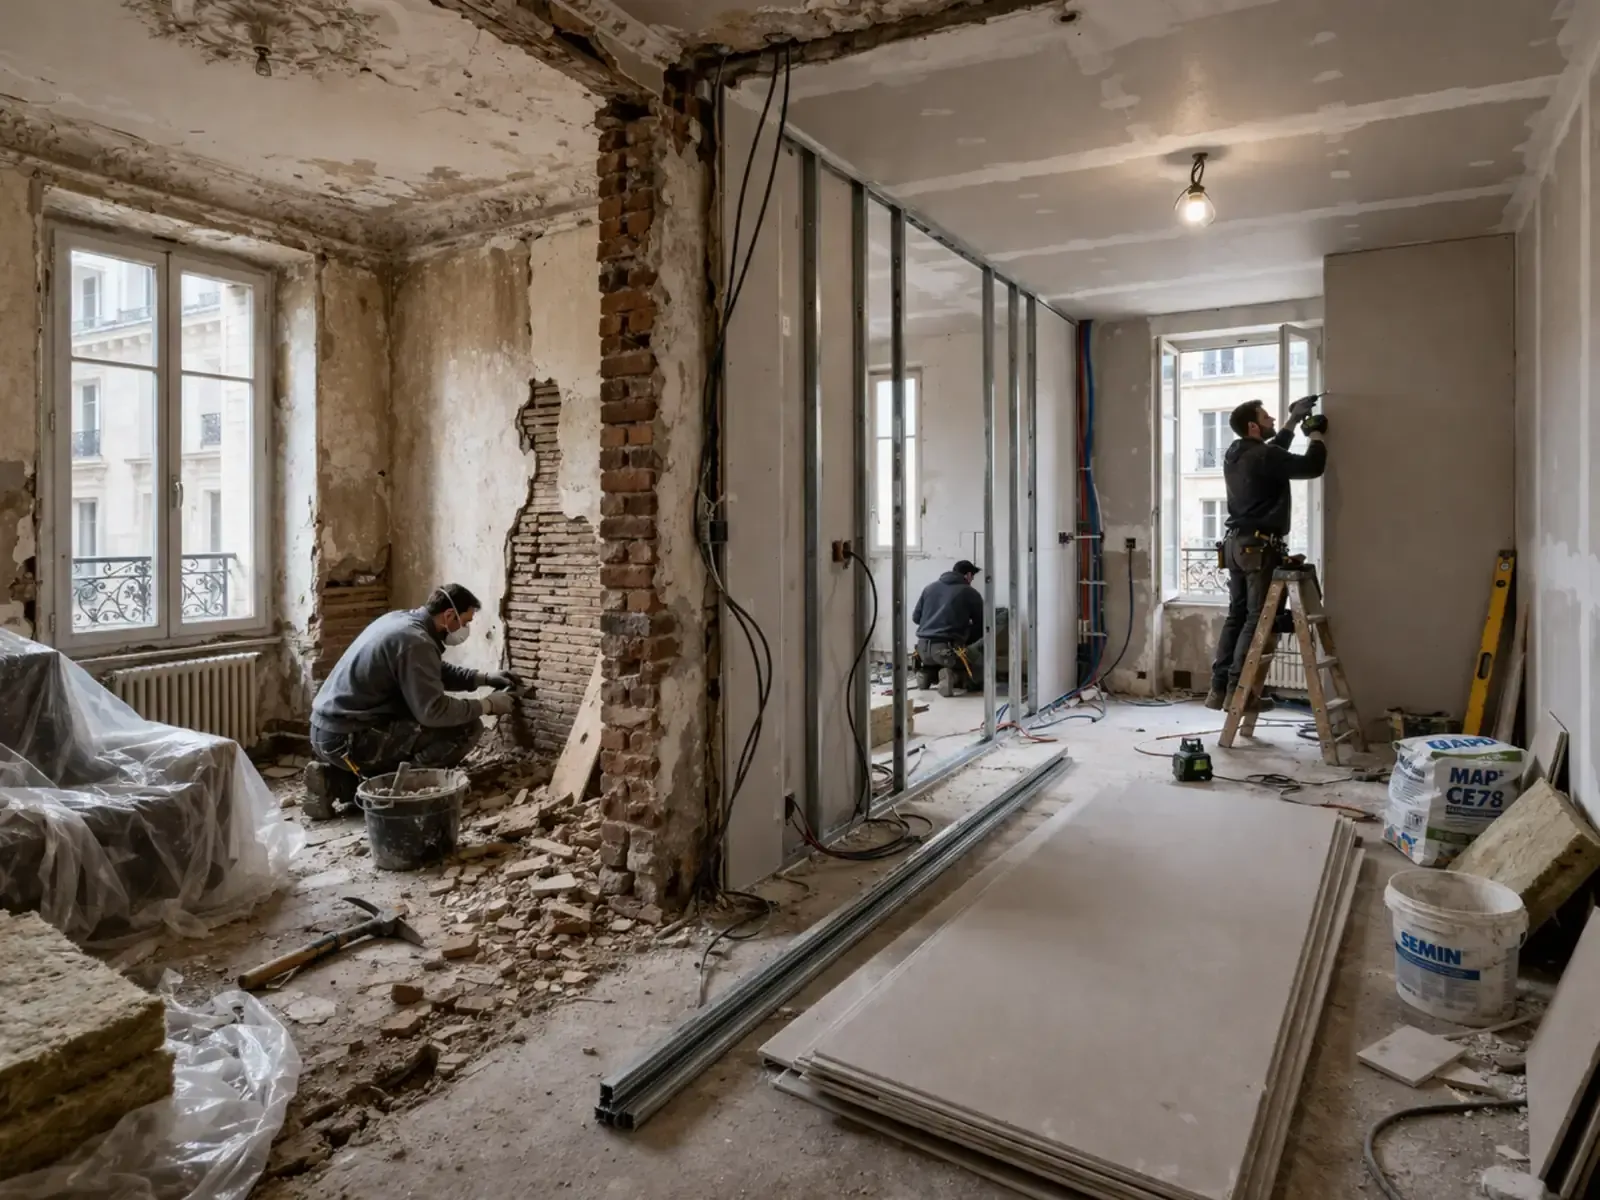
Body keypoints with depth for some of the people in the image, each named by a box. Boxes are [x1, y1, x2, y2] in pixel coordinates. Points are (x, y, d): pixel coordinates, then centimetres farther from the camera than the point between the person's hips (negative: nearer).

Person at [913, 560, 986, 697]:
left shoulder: (930, 587, 15)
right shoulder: (971, 593, 3)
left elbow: (915, 617, 19)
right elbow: (982, 625, 11)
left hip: (923, 648, 6)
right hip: (947, 649, -6)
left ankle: (929, 673, 6)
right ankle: (953, 675, -13)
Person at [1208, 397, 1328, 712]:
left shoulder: (1234, 455, 13)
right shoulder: (1263, 457, -14)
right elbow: (1311, 467, -12)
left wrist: (1294, 421, 31)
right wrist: (1316, 433, 5)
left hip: (1237, 543, 9)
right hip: (1260, 547, -9)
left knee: (1236, 615, 10)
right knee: (1257, 619, -6)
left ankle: (1219, 688, 9)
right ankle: (1237, 691, -7)